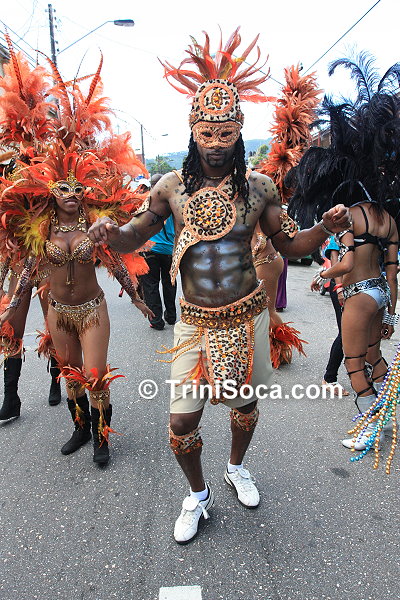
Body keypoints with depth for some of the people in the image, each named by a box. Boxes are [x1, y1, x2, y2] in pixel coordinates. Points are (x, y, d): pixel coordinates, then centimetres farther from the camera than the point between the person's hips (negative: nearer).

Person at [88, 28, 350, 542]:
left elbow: (289, 244, 3)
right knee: (181, 423, 1)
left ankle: (236, 468, 53)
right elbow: (134, 238, 3)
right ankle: (197, 495, 34)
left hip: (247, 316, 1)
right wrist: (110, 233, -20)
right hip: (195, 321, 0)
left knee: (245, 404, 19)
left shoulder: (257, 187, -3)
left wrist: (324, 229, -16)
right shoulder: (172, 186, -3)